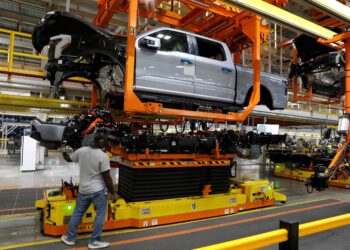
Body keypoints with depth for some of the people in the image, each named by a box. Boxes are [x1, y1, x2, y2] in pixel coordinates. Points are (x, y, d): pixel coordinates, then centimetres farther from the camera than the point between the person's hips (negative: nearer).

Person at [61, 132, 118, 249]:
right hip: (98, 190, -5)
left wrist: (64, 154, 39)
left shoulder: (82, 151, -4)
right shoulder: (103, 156, -20)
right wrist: (113, 193, -7)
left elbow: (69, 159, 16)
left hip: (83, 189, 6)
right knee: (100, 215, 10)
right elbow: (107, 177, -18)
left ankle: (69, 238, 34)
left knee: (77, 213, 21)